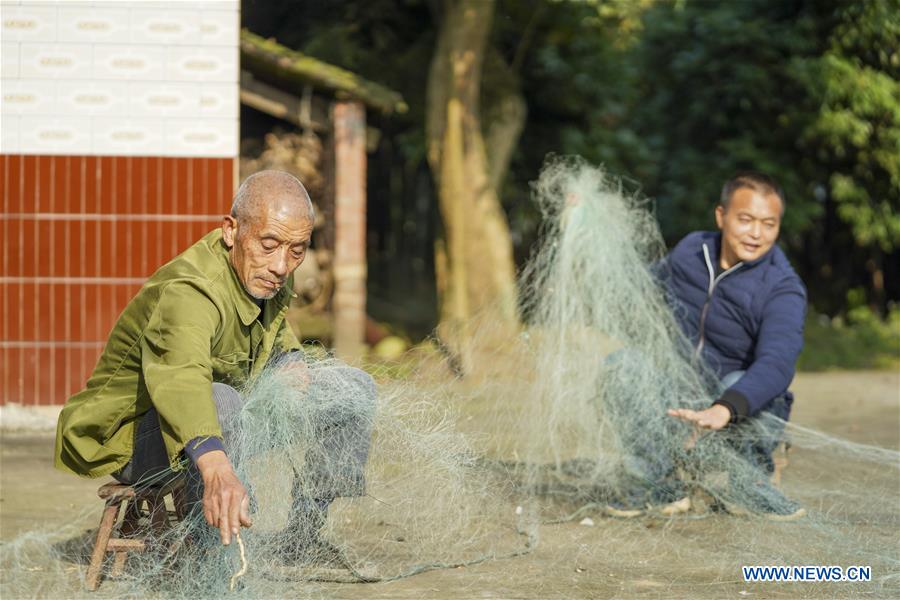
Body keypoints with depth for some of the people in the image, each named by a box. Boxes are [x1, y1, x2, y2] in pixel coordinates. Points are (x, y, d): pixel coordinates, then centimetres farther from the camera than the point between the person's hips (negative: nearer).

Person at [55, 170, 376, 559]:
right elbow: (181, 377, -55)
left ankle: (300, 541, 7)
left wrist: (291, 366, -6)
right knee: (222, 400, -41)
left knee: (355, 388, 5)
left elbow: (277, 343, 19)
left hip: (219, 426, 9)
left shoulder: (266, 274, -4)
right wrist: (216, 468, -73)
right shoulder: (188, 293, -33)